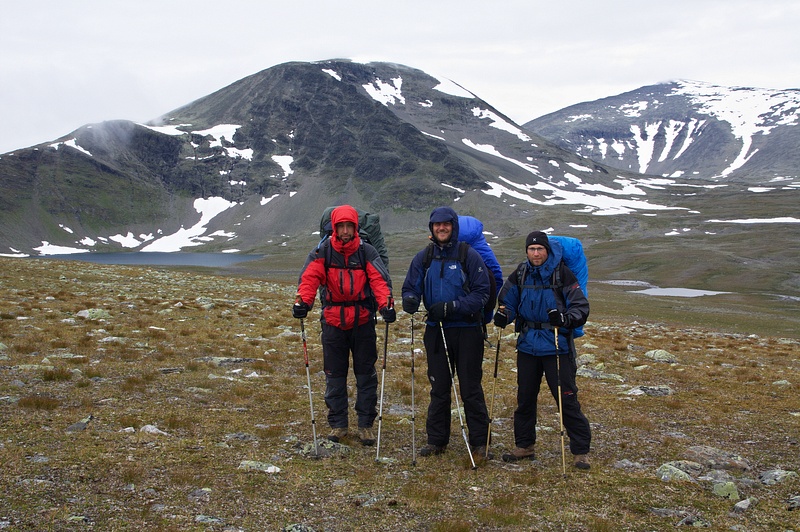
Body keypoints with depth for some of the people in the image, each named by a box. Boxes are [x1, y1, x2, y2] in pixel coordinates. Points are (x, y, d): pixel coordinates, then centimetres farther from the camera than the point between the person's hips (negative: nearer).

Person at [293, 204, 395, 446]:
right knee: (334, 375, 9)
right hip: (333, 320, 0)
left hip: (363, 321, 0)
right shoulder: (322, 252, 0)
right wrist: (302, 301, -31)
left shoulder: (367, 252, 0)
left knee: (366, 374, 6)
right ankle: (337, 424, 21)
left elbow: (379, 280, -11)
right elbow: (309, 278, -13)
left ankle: (366, 424, 17)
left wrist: (386, 304, -29)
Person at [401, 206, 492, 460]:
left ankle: (479, 441, 14)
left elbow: (481, 293, -8)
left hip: (467, 330, -3)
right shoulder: (423, 258, 7)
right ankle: (436, 440, 21)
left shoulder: (469, 256, -5)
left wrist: (452, 307, -19)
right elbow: (410, 288, 7)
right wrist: (410, 300, -17)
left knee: (471, 388, 3)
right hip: (436, 330, 3)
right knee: (439, 387, 11)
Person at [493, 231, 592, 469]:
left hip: (557, 346, -5)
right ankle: (524, 446, 27)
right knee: (525, 397, 12)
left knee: (566, 398, -4)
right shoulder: (520, 274, 6)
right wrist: (503, 315, -6)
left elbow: (581, 307, -7)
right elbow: (508, 301, 16)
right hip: (528, 345, 5)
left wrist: (565, 319, -26)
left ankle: (580, 451, 7)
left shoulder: (562, 274, -7)